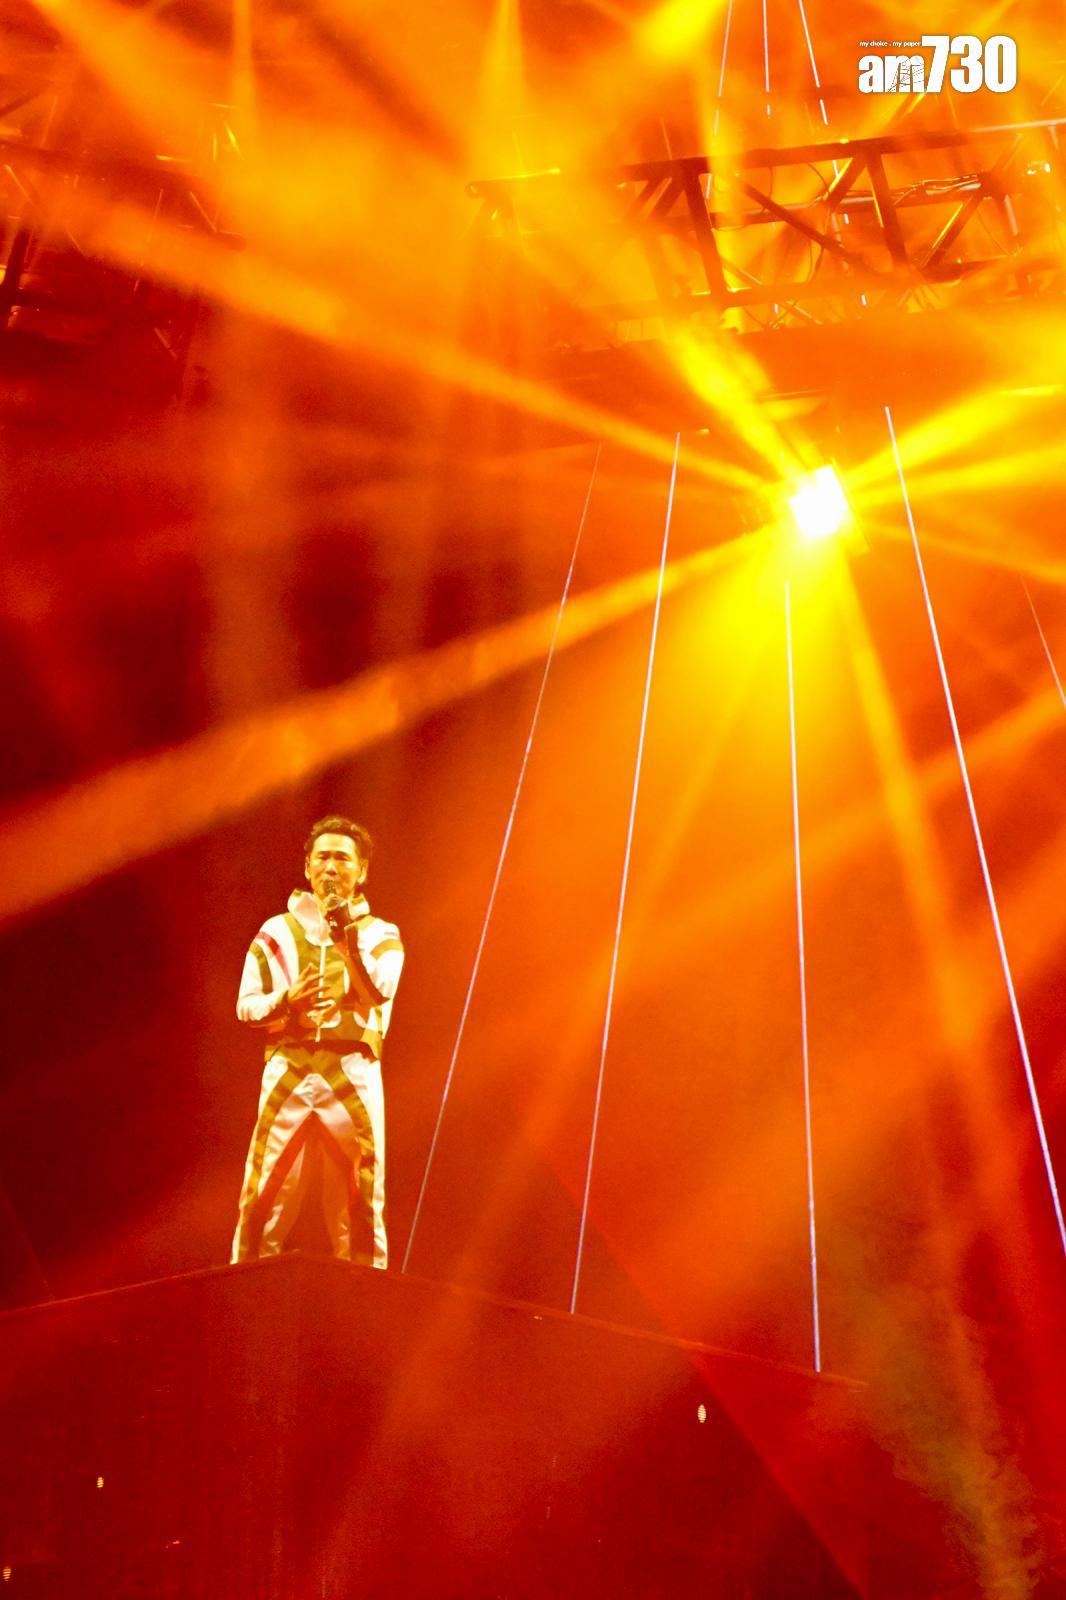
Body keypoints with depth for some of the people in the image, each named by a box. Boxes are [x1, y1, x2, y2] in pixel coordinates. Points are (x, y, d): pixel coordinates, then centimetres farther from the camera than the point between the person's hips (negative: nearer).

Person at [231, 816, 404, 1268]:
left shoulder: (380, 935, 13)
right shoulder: (278, 932, 16)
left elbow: (377, 993, -7)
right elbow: (246, 1005, 6)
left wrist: (345, 933, -15)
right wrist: (286, 1001, -13)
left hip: (353, 1078, 0)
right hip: (287, 1074, 1)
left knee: (360, 1212, 0)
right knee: (262, 1205, -5)